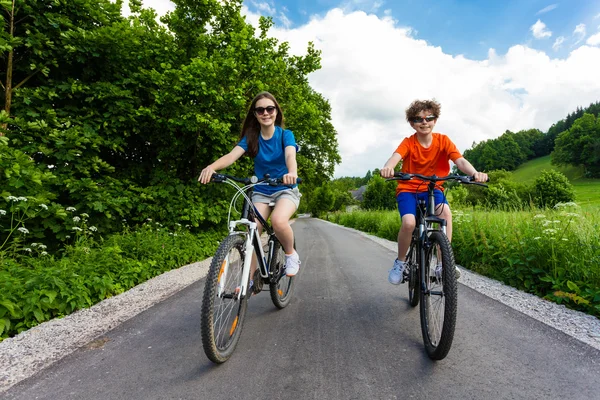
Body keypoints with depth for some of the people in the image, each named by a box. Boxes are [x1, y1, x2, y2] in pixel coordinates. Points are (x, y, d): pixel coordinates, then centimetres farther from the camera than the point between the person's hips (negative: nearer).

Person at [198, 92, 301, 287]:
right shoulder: (251, 137, -2)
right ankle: (251, 279, 0)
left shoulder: (285, 134, -7)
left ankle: (291, 254, -5)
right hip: (261, 192, 3)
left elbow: (290, 156, -28)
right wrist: (212, 166, -41)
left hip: (286, 189, -3)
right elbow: (232, 155, -19)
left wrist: (292, 173, -52)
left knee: (278, 220, -33)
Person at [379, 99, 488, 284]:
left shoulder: (443, 140, -6)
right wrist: (388, 167, -56)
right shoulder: (408, 142, -10)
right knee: (409, 223, -29)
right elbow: (396, 156, -31)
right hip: (408, 189, -1)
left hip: (433, 189, 2)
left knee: (445, 210, -31)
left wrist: (475, 173, -44)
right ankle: (400, 262, -2)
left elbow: (460, 160, -21)